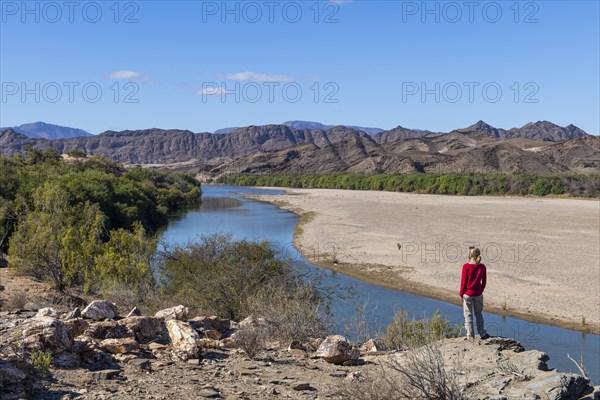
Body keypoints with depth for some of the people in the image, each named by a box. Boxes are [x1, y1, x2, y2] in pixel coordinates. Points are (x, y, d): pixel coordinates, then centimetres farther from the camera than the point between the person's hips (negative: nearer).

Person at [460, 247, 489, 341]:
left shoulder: (466, 266, -16)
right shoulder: (482, 267, -5)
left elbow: (463, 282, -11)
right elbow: (484, 282, 3)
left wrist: (461, 294, 0)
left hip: (468, 294, -3)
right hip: (478, 294, 3)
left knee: (468, 315, 7)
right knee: (479, 314, 20)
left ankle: (470, 336, 11)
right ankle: (482, 333, 24)